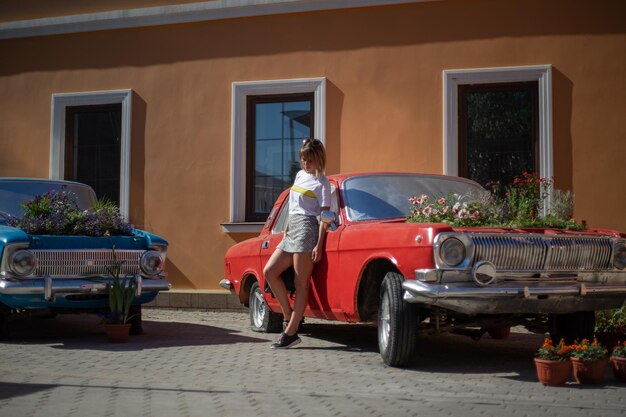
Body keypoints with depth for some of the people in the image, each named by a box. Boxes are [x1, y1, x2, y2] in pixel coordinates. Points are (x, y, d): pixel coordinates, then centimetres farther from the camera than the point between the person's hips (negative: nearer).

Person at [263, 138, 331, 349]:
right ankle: (289, 315, 7)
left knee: (300, 283, -6)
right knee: (269, 271, -1)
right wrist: (287, 228, 15)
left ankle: (290, 332, -6)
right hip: (291, 228, 8)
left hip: (307, 229, -8)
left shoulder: (322, 182, -3)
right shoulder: (300, 175, 18)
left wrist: (319, 245, -17)